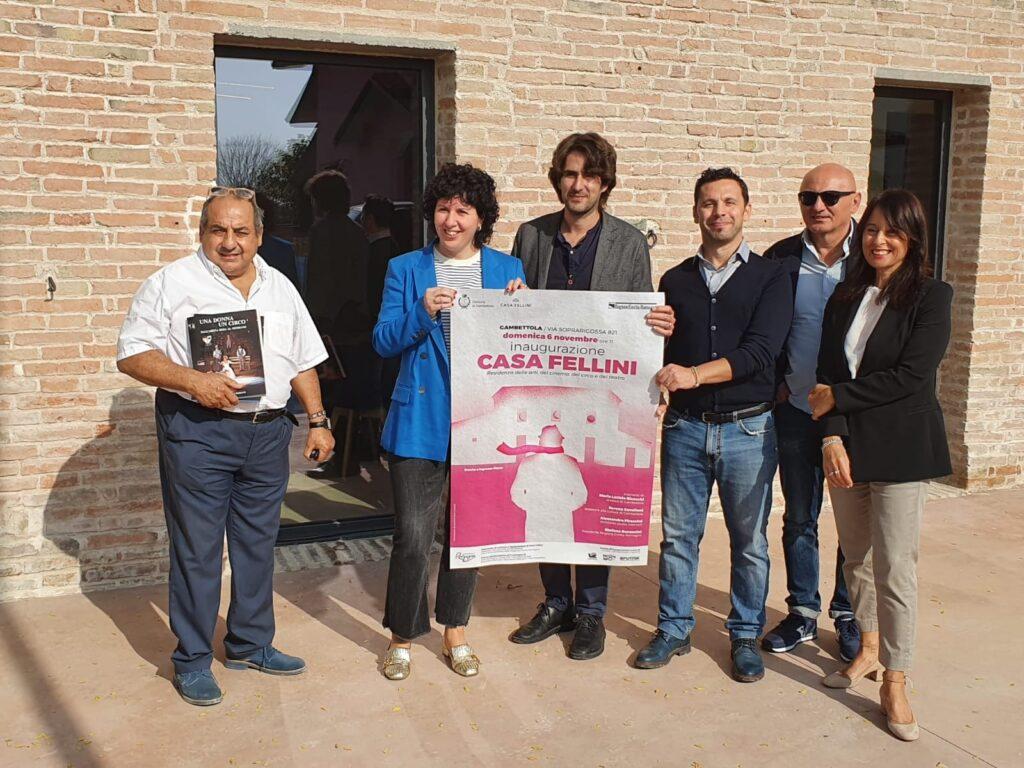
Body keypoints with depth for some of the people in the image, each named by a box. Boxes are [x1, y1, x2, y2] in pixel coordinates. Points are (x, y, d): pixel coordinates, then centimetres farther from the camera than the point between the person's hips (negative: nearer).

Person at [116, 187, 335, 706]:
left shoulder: (280, 287, 13)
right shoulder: (171, 283, -3)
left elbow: (303, 361, 17)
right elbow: (132, 355, -7)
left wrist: (318, 420, 10)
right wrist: (192, 381, -20)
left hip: (267, 431, 5)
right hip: (197, 432, -5)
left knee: (258, 543, 13)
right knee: (196, 549, 1)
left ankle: (251, 644, 29)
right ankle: (192, 660, 16)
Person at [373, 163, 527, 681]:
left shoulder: (507, 269, 8)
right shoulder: (406, 269, 4)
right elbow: (383, 342, -2)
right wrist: (423, 314, -18)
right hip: (420, 419, -2)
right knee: (413, 536, -4)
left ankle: (455, 632, 31)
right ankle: (402, 638, 18)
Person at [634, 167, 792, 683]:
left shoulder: (769, 277, 0)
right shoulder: (675, 281, 10)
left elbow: (759, 351, -13)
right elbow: (660, 351, 9)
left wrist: (695, 373, -23)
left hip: (747, 428, -2)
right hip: (685, 426, 2)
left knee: (749, 540, 8)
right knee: (677, 534, 9)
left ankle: (745, 636, 25)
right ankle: (673, 630, 25)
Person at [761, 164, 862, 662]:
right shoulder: (781, 259, 0)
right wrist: (778, 383, -1)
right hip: (795, 408, 2)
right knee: (799, 517, 12)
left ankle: (848, 614, 27)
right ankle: (802, 613, 27)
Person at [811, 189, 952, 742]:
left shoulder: (931, 297, -5)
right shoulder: (846, 296, 9)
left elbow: (910, 376, -15)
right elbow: (827, 372, 2)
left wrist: (838, 398, -10)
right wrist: (831, 436, -11)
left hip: (900, 447, -5)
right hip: (845, 444, 5)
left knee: (894, 567, -3)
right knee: (856, 556, 15)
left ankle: (894, 685, 7)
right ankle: (869, 648, 34)